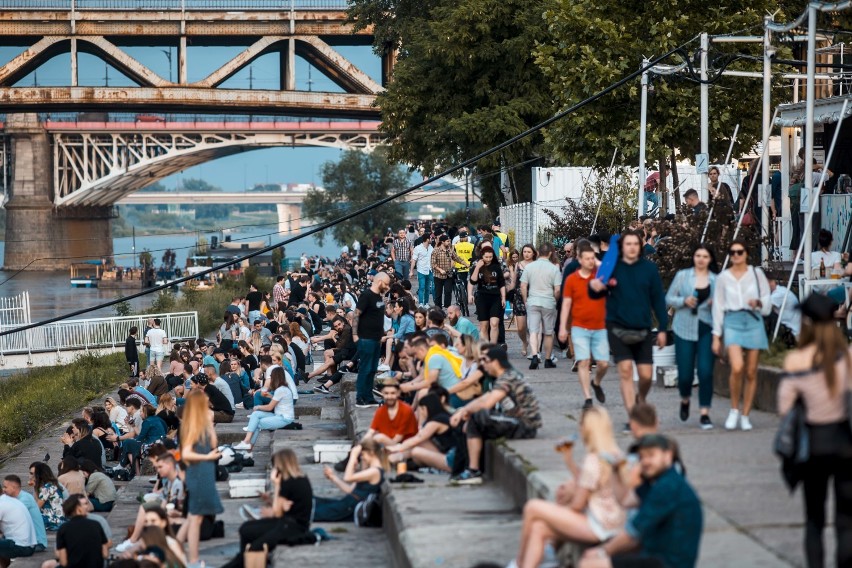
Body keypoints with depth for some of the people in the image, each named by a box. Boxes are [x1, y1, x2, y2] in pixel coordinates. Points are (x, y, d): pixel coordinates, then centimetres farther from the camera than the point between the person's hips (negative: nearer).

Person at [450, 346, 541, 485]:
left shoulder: (508, 378, -15)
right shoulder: (508, 376, 17)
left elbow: (486, 403, -24)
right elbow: (483, 399, 18)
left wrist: (466, 410, -8)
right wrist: (462, 411, 4)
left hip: (525, 427, -10)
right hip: (521, 424, 10)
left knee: (476, 418, -16)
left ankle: (473, 472, -14)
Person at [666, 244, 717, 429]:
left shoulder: (717, 280, 6)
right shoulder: (682, 276, 4)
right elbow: (669, 298, 7)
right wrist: (684, 301, -11)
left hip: (707, 330, 0)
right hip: (685, 329, 0)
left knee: (705, 371, -9)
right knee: (685, 374, 0)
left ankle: (705, 413, -1)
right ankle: (685, 400, 33)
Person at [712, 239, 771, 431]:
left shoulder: (756, 273, 6)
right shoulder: (723, 277, 7)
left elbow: (768, 299, 12)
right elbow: (718, 307, 9)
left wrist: (759, 302, -13)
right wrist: (716, 336, 7)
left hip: (753, 322, 1)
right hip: (732, 323, -1)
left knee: (751, 373, 2)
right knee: (737, 367, -21)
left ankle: (745, 416, 12)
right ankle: (734, 410, -2)